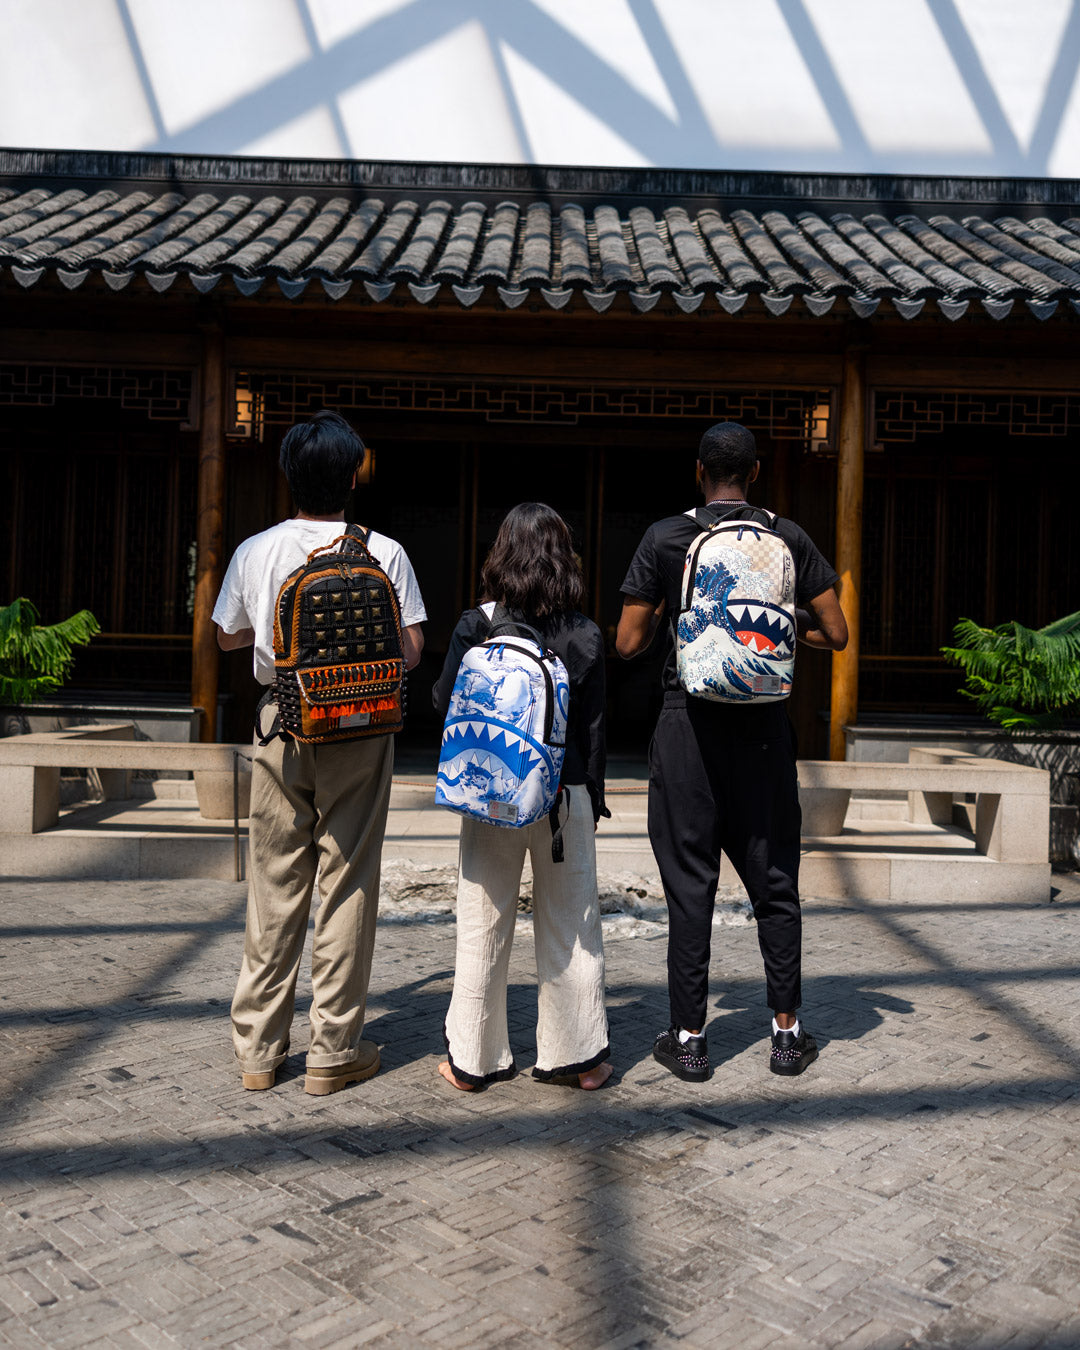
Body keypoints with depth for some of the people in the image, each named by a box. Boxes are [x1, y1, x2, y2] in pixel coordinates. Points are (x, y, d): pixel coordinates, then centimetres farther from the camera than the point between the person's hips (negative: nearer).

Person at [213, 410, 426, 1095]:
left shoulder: (255, 552, 0)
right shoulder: (385, 553, -6)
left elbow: (228, 636, 12)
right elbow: (412, 650, -4)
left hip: (283, 729, 2)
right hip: (360, 730, -2)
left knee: (275, 885, 10)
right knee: (348, 884, 5)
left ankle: (258, 1048, 19)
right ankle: (335, 1050, 13)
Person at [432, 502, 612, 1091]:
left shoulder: (474, 626, -8)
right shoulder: (586, 634, -4)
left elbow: (444, 703, 1)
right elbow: (594, 727, 1)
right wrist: (594, 797, 11)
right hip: (564, 795, 1)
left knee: (482, 930, 10)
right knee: (569, 927, 12)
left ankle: (472, 1059, 20)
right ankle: (577, 1056, 21)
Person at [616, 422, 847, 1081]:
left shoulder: (664, 538, -3)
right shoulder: (788, 538, 1)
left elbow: (628, 643, -2)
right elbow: (837, 635, 2)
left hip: (689, 724, -1)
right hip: (763, 726, 2)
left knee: (690, 884, 5)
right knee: (775, 881, 12)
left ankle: (689, 1039, 13)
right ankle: (788, 1032, 20)